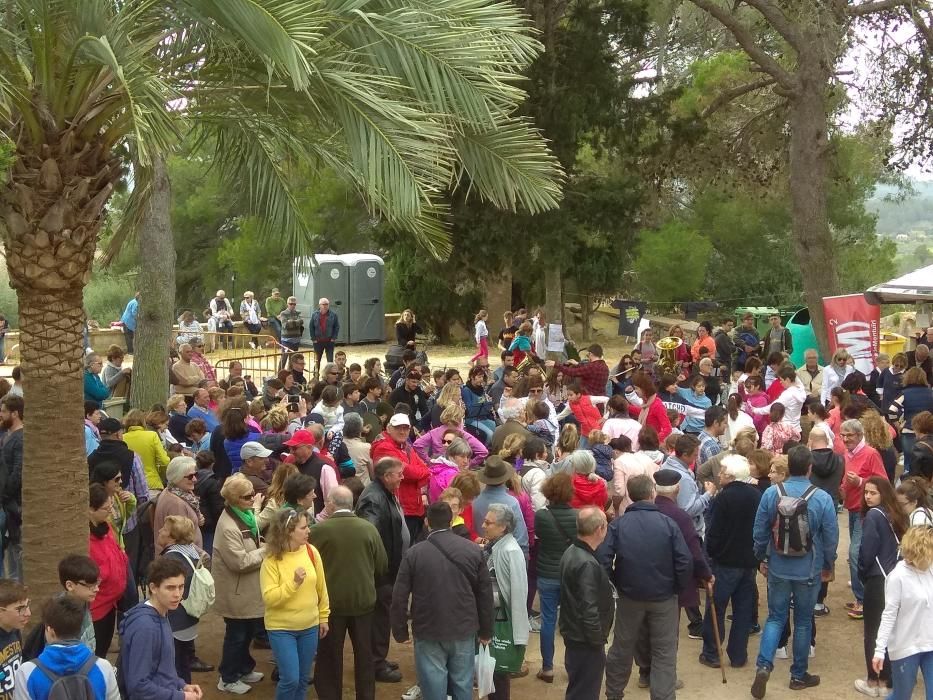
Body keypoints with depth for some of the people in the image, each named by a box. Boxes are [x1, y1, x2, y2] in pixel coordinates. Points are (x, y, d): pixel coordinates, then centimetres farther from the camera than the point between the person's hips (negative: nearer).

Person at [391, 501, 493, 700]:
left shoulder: (414, 553, -7)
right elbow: (485, 594, 4)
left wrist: (400, 631, 6)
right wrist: (485, 631, 13)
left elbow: (399, 597, -6)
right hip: (464, 631, 2)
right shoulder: (473, 551, -1)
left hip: (428, 632, -2)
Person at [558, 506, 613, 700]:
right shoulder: (587, 564, -26)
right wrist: (598, 641, -15)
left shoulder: (571, 552, 5)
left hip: (574, 633, 10)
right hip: (586, 641, -10)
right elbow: (589, 609, -27)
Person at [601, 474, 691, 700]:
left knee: (622, 647, 19)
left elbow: (603, 560, -16)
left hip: (629, 596, 2)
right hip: (664, 597, -2)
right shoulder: (668, 523, -13)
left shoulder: (618, 524, -10)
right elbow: (685, 561, -16)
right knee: (664, 652, 10)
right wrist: (681, 588, 1)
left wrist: (616, 584, 1)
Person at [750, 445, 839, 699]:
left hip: (777, 568, 1)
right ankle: (799, 675, 24)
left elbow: (760, 531, -2)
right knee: (803, 622, 13)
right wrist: (829, 565, 11)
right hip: (809, 571, -1)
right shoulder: (822, 498, -14)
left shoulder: (771, 493, -10)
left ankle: (764, 665, -7)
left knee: (775, 618, 13)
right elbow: (831, 537, -6)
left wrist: (761, 559, 14)